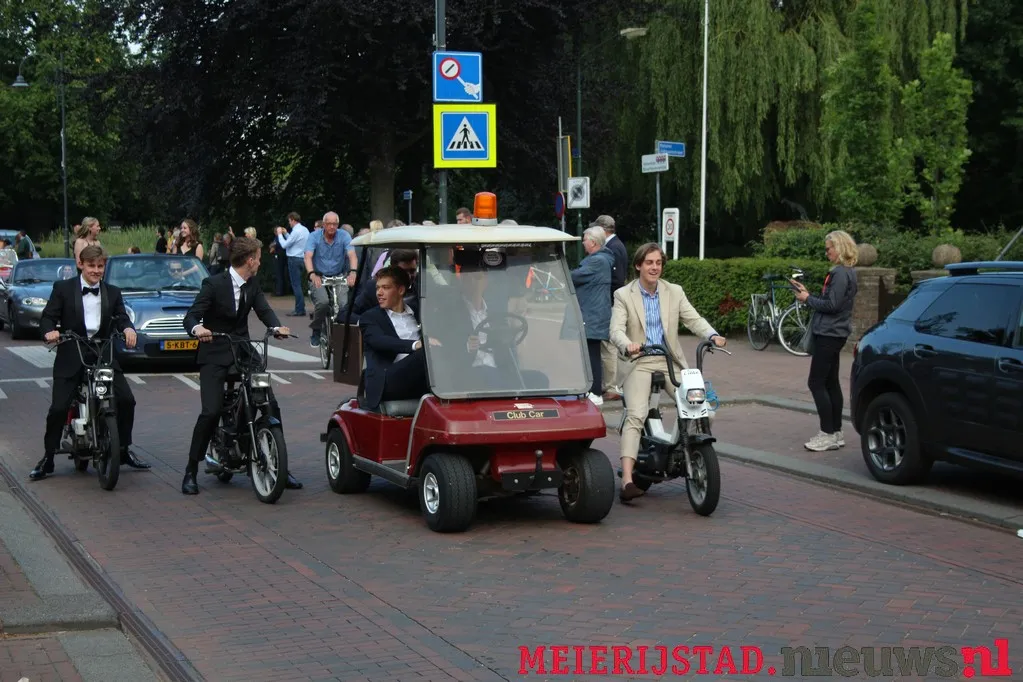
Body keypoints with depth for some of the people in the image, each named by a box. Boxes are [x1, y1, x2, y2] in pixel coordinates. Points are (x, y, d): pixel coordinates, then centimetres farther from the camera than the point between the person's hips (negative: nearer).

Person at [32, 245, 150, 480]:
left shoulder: (112, 293, 10)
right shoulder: (63, 289, 0)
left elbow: (121, 316, 1)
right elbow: (48, 317, -3)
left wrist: (128, 328, -23)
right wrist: (49, 332, -26)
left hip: (103, 355, 3)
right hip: (71, 357, -3)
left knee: (127, 400, -7)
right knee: (58, 408, -11)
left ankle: (124, 450, 11)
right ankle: (47, 459, 4)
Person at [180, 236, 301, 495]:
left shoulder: (252, 284, 7)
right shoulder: (214, 284, -12)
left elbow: (263, 309, -3)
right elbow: (190, 316, -16)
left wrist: (277, 327, -25)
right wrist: (197, 328, -40)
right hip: (215, 355, -5)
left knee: (271, 405, -3)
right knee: (211, 411, -17)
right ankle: (191, 471, -3)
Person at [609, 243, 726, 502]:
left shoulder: (674, 292, 12)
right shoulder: (624, 295, 3)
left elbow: (693, 319, 3)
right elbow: (616, 329, -9)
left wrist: (712, 335, -18)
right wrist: (628, 345, -32)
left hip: (670, 362, 3)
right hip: (639, 363, -3)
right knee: (636, 415, -22)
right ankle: (627, 480, -31)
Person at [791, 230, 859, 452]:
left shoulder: (840, 273, -17)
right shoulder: (846, 272, 15)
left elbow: (832, 305, -22)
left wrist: (808, 299, -9)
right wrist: (806, 293, 13)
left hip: (829, 334, -10)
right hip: (834, 334, 10)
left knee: (816, 383, -8)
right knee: (831, 383, 13)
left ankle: (828, 434, -6)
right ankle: (836, 433, 18)